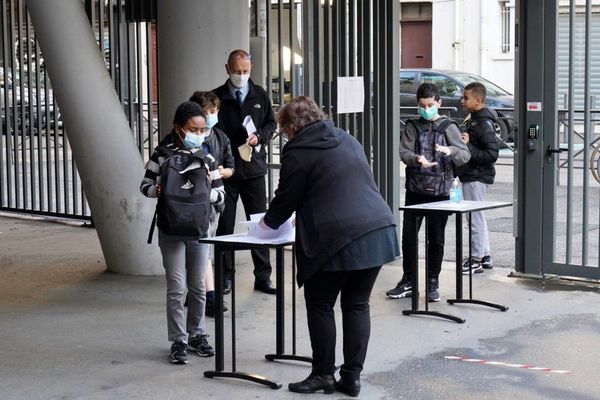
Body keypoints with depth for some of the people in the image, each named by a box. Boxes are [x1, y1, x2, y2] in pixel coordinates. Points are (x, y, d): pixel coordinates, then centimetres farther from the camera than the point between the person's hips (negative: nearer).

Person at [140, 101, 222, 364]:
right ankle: (179, 340, 6)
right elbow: (146, 186, 2)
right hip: (172, 231, -3)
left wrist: (207, 189, -14)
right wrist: (159, 190, -19)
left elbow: (220, 194, 7)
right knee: (176, 288, -2)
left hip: (199, 230, 3)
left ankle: (196, 334, 25)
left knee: (198, 287, 11)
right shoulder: (163, 154, -5)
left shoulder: (206, 157, 4)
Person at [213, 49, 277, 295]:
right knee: (225, 224, 4)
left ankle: (263, 277, 10)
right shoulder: (218, 97, 0)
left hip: (254, 168, 2)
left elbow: (271, 123, 13)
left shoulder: (259, 95, 7)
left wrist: (259, 137, -8)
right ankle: (225, 276, 13)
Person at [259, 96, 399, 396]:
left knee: (319, 305, 8)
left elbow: (286, 199, 3)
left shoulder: (298, 153, -2)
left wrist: (269, 221, 24)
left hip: (339, 239, -7)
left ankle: (323, 374, 13)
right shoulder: (347, 140, 20)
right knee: (357, 305, 12)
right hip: (379, 230, 7)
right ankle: (352, 377, 13)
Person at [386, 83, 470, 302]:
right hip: (415, 190, 2)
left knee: (436, 239, 4)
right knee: (408, 236, 3)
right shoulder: (413, 126, 6)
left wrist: (450, 151, -27)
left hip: (440, 191, -1)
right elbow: (404, 152, -4)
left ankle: (433, 283, 16)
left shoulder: (448, 127, 2)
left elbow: (465, 155, -5)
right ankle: (408, 281, 15)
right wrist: (417, 159, -25)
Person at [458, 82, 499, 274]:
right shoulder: (472, 118, 12)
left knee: (475, 217, -3)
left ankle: (476, 259, 5)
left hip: (477, 177, -10)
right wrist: (464, 142, 3)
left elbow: (492, 155, -23)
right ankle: (485, 256, 27)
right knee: (477, 216, 17)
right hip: (471, 174, 10)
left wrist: (467, 147, -22)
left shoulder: (484, 124, -18)